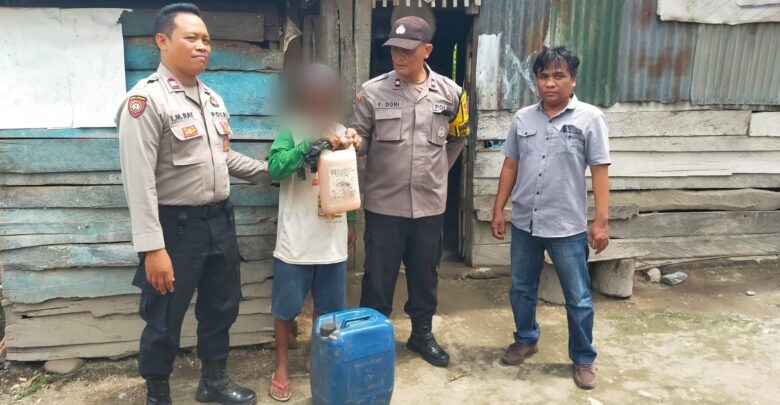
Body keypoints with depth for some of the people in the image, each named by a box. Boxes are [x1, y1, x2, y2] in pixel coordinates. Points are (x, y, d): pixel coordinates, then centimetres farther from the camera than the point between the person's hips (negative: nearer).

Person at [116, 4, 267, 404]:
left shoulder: (213, 98, 9)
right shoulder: (146, 99, -16)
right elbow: (139, 180, -20)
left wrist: (270, 170, 11)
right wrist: (152, 247, -23)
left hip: (220, 220, 8)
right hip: (176, 226, -7)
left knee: (221, 307, 20)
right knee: (165, 319, 9)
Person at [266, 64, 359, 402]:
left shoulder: (342, 133, 6)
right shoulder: (290, 131, -8)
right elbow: (275, 168, -25)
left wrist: (351, 222, 16)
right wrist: (311, 142, -32)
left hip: (332, 239, 4)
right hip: (296, 240, -4)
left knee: (328, 306, 16)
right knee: (286, 307, 9)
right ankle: (282, 367, 28)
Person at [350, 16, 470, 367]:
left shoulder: (449, 93, 0)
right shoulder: (373, 91, -6)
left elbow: (457, 138, 16)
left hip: (430, 204, 2)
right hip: (384, 204, -2)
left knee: (425, 274, 17)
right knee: (378, 277, 8)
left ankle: (422, 334, 37)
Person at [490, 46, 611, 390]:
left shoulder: (590, 118, -6)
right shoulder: (523, 118, 4)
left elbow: (600, 171, -7)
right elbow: (510, 166, 9)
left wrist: (601, 222, -10)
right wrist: (498, 210, 7)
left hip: (568, 226, -3)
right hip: (524, 222, 4)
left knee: (578, 298, 8)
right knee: (521, 289, 18)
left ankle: (583, 359, 27)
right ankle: (526, 339, 41)